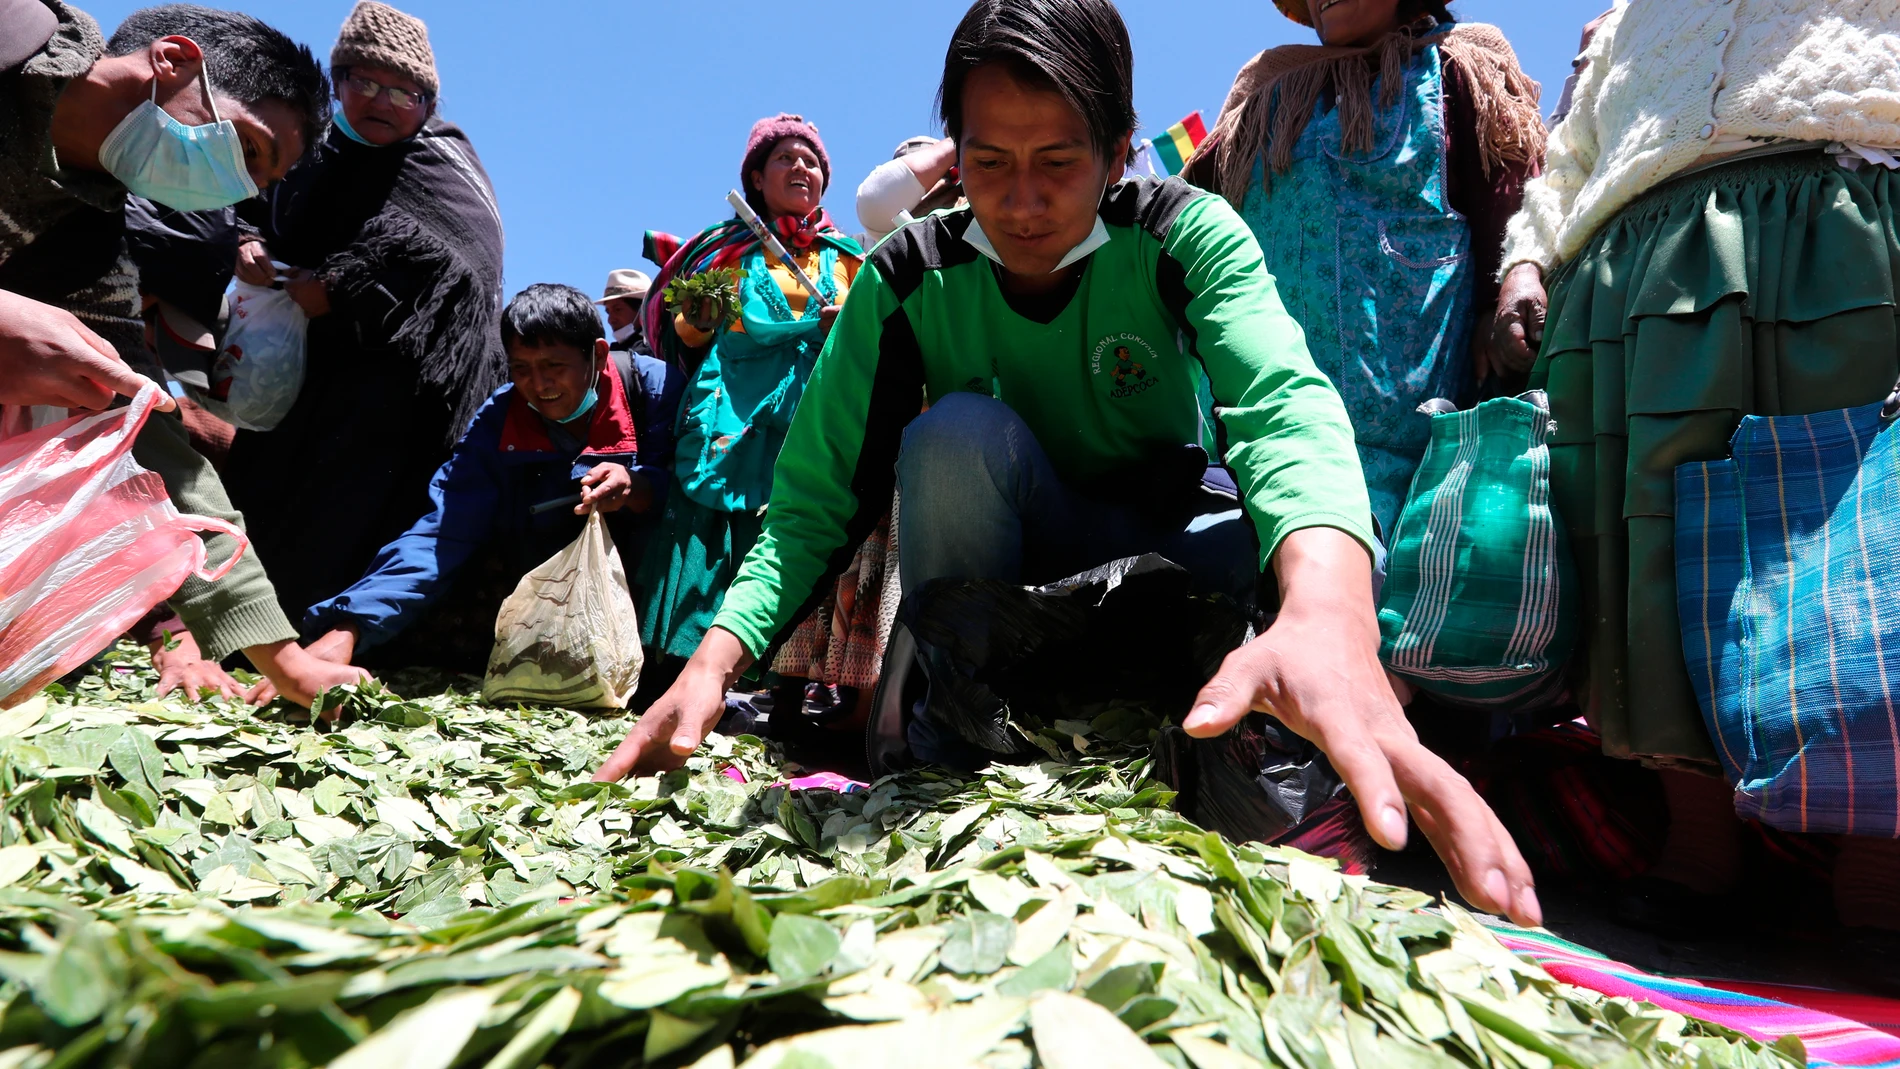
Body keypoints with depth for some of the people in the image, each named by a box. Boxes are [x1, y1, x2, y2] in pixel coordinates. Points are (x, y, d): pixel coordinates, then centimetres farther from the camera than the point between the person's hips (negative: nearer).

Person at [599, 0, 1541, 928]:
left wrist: (1326, 607, -58)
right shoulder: (910, 281, -13)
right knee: (958, 431, -30)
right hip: (996, 574, 0)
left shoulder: (1187, 235, -16)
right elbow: (816, 494, -16)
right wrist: (713, 661, -34)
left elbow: (1280, 404, -36)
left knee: (1317, 560, -30)